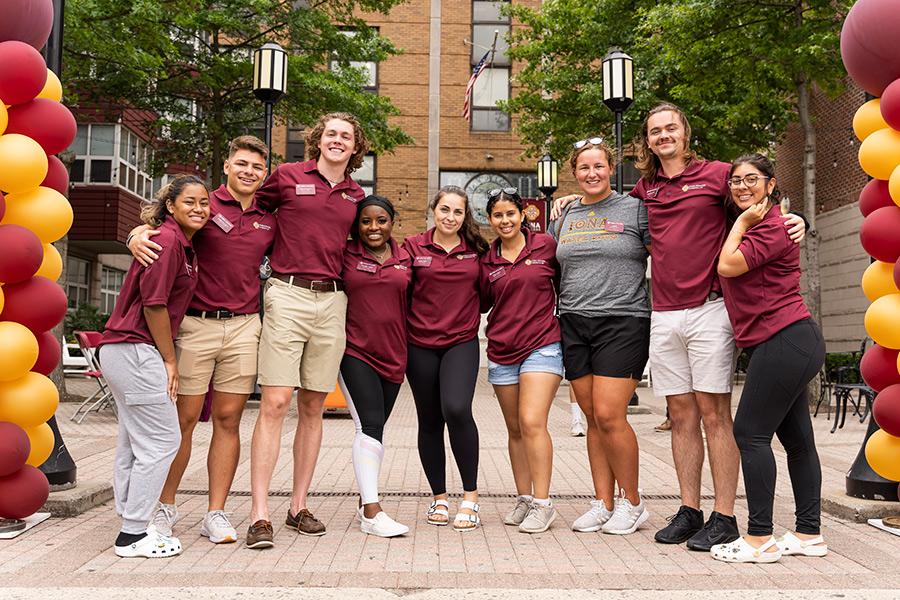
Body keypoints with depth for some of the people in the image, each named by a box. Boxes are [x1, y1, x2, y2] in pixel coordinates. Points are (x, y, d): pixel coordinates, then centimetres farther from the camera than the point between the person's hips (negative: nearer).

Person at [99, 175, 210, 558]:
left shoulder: (185, 244, 15)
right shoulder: (167, 240, -14)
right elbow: (153, 303, -17)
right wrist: (169, 359, -11)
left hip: (122, 351, 10)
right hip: (136, 351, -10)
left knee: (133, 444, 14)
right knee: (161, 441, -5)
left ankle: (131, 527, 24)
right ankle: (133, 534, 4)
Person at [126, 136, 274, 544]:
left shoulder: (268, 220, 12)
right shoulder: (204, 207, 2)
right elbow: (156, 225, 1)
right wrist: (137, 237, -21)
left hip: (244, 326, 3)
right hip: (197, 324, -2)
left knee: (228, 419, 4)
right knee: (184, 418, 2)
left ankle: (216, 514, 12)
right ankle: (165, 507, 19)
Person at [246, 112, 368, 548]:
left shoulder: (356, 196, 15)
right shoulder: (287, 176, 6)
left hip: (332, 301, 4)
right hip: (288, 295, -3)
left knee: (312, 407, 8)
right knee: (275, 403, -9)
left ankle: (298, 507, 18)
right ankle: (259, 515, -5)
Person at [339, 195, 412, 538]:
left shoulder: (405, 259, 9)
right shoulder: (345, 255, -1)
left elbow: (410, 305, 13)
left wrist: (409, 350, 9)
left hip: (393, 355, 4)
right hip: (356, 352, -4)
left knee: (375, 428, 13)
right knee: (370, 425, -13)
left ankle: (365, 504, 25)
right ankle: (372, 512, -9)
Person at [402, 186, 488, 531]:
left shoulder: (476, 250, 5)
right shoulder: (413, 247, 2)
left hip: (462, 342, -1)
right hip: (420, 345, 1)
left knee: (457, 409, -20)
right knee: (429, 421, 8)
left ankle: (470, 496, -4)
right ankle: (439, 498, 24)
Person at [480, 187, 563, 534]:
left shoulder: (546, 245, 0)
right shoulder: (487, 261, 8)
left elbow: (565, 284, 10)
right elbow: (481, 303, 14)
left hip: (542, 346, -4)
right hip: (501, 352, 4)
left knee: (532, 422, -14)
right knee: (514, 429, 10)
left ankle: (542, 503, -5)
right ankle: (523, 500, 20)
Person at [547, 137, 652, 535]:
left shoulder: (635, 210, 1)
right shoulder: (564, 218, 15)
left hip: (623, 321, -5)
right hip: (574, 323, 5)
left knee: (609, 415, -11)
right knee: (593, 418, 6)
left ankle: (631, 503, 7)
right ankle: (603, 503, 15)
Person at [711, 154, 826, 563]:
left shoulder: (773, 226, -11)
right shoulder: (748, 224, 18)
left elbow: (728, 265, -16)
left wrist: (743, 221, -6)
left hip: (785, 341, -10)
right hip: (789, 343, 10)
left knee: (750, 432, -10)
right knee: (796, 437, 12)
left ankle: (759, 539, -5)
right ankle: (809, 534, 20)